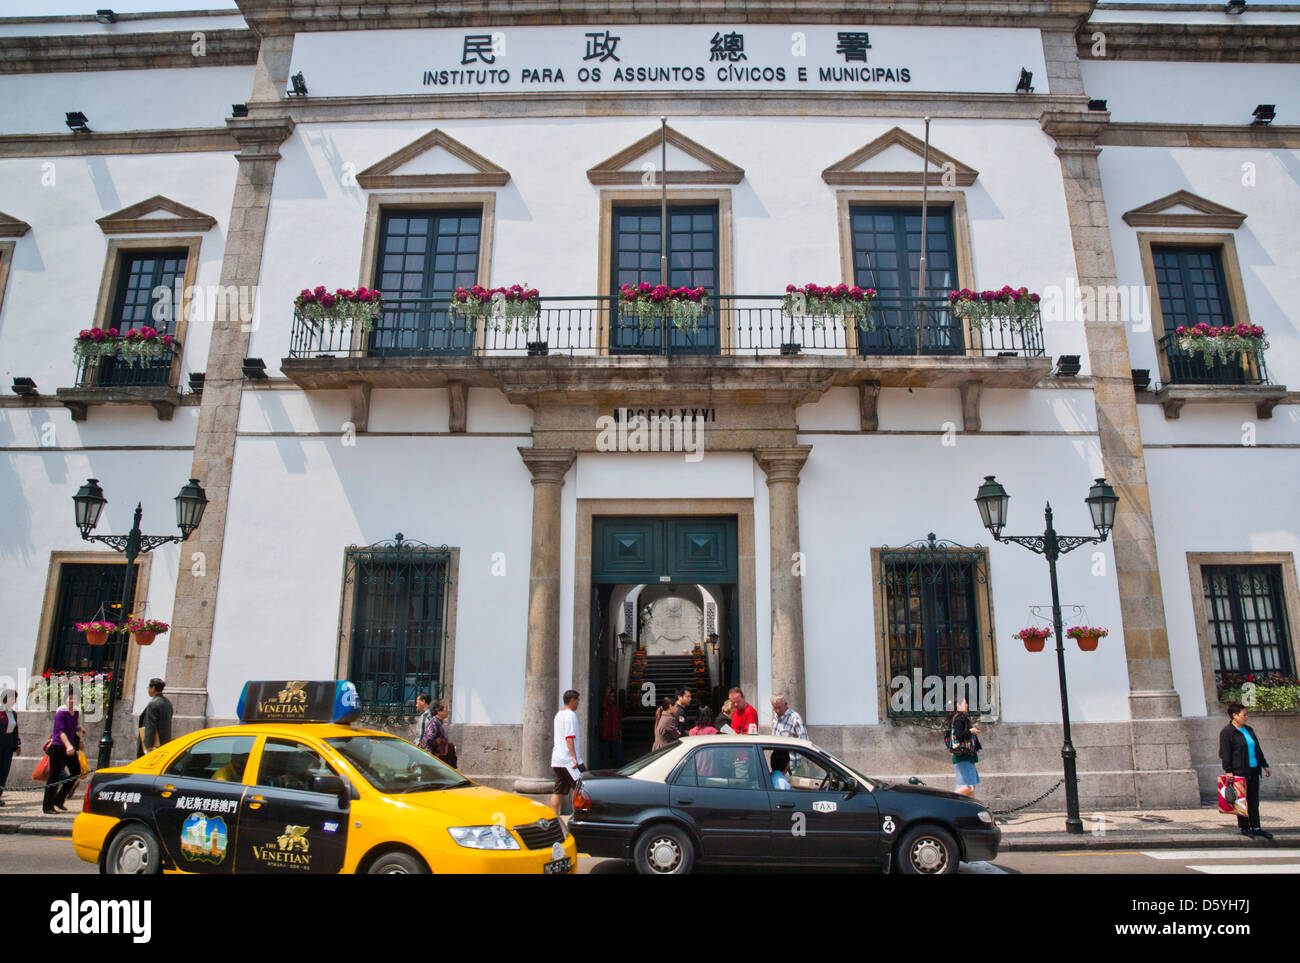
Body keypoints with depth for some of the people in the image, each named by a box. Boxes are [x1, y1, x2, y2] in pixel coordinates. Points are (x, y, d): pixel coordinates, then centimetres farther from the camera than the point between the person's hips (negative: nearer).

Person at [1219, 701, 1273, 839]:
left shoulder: (1249, 730, 15)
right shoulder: (1227, 732, -10)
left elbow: (1258, 749, 23)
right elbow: (1225, 753, -12)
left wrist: (1265, 766, 22)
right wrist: (1228, 771, -17)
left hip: (1253, 771, 7)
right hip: (1239, 772, -7)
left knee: (1254, 801, 10)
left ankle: (1256, 828, 16)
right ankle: (1244, 827, 10)